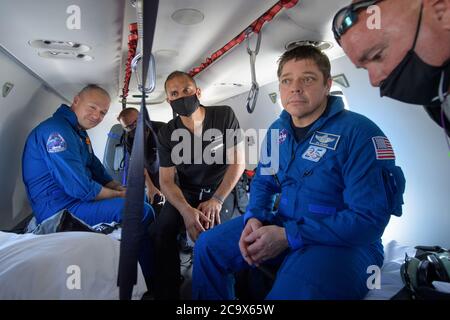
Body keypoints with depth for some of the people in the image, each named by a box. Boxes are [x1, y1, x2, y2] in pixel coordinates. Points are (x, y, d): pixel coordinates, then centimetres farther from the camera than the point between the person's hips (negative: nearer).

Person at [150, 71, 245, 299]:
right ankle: (166, 293, -2)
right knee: (160, 231, -22)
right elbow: (166, 180, -5)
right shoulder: (167, 133, -2)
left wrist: (216, 200, -19)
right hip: (186, 193, 3)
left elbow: (238, 162, -8)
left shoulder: (224, 115, -8)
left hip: (223, 189, -2)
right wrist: (186, 210, -26)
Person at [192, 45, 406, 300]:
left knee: (291, 292, -35)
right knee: (208, 246, 1)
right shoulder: (278, 130, 6)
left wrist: (289, 237, -23)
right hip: (284, 224, 7)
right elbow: (263, 181, 16)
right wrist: (254, 217, -7)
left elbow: (369, 219, -21)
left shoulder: (358, 132, -17)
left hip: (344, 241, -6)